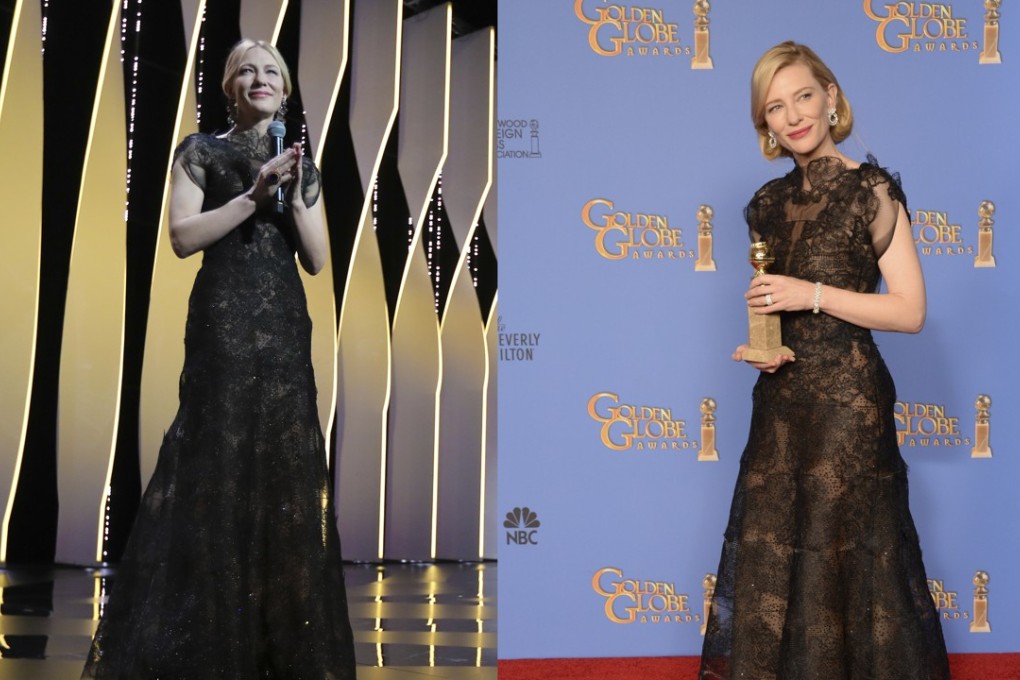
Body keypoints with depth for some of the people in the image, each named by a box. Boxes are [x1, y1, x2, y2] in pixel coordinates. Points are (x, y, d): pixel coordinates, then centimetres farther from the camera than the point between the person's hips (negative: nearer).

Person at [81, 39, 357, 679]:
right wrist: (253, 194, -13)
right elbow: (183, 236, -9)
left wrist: (293, 195, -4)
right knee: (219, 466, -7)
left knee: (285, 471, 3)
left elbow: (318, 259, 10)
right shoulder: (201, 151, 4)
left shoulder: (300, 162, 16)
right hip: (224, 321, -4)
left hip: (285, 324, 4)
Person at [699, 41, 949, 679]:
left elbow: (910, 310, -11)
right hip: (780, 397, 6)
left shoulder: (870, 190, -7)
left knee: (839, 554, -1)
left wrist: (813, 295, -17)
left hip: (848, 398, -6)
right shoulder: (771, 202, 11)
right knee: (767, 553, 9)